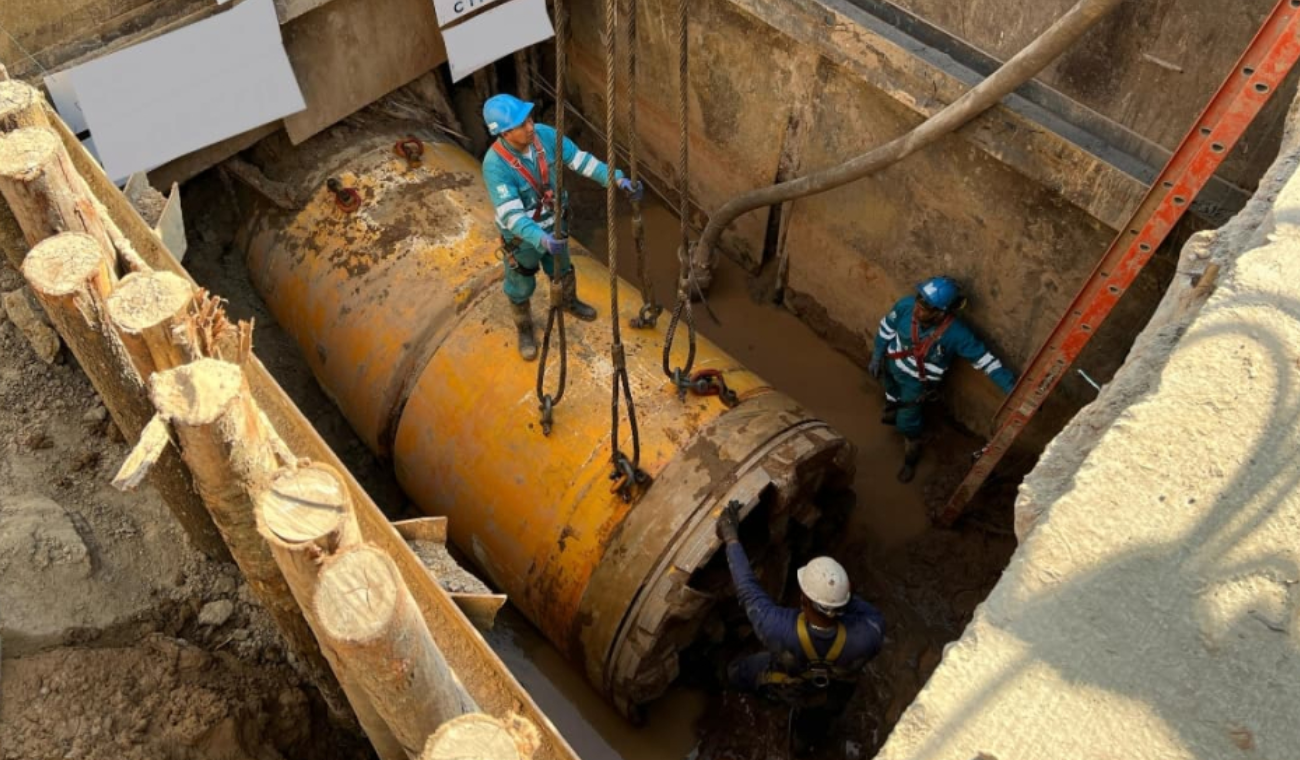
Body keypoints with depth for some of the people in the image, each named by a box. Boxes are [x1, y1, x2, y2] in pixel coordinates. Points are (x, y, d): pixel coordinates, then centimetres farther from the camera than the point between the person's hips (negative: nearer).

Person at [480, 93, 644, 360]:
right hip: (521, 236, -5)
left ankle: (570, 302, 64)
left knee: (562, 269, 31)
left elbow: (581, 160, -14)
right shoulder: (495, 165, -36)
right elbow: (511, 215, -40)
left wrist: (619, 180, -23)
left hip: (553, 223, 5)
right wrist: (542, 239, -55)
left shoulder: (544, 135, -22)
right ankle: (525, 330, 50)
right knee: (521, 287, 21)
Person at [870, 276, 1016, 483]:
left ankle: (910, 460, 41)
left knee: (908, 423, 10)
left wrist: (1014, 389, -29)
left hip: (917, 381, -3)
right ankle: (892, 413, 69)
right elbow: (886, 328, -10)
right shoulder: (907, 305, -30)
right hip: (892, 364, 3)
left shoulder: (956, 333, -36)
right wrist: (876, 357, 0)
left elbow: (985, 360, -26)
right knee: (892, 397, 32)